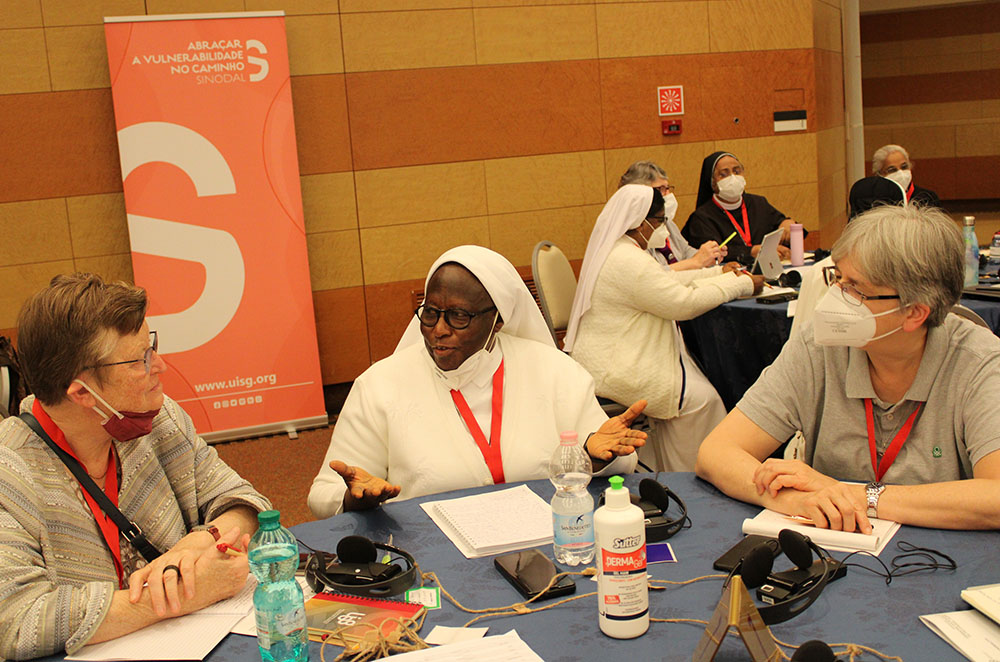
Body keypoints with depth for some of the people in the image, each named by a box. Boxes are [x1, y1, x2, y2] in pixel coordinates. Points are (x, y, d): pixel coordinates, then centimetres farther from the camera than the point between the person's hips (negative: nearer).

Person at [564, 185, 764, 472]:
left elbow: (666, 281, 21)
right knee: (700, 397, -1)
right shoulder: (630, 262, -24)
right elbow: (685, 303, -21)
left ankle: (658, 469, 21)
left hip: (606, 360, 11)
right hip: (615, 373, -11)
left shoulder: (613, 251, 11)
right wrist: (743, 284, -9)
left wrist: (719, 272, 17)